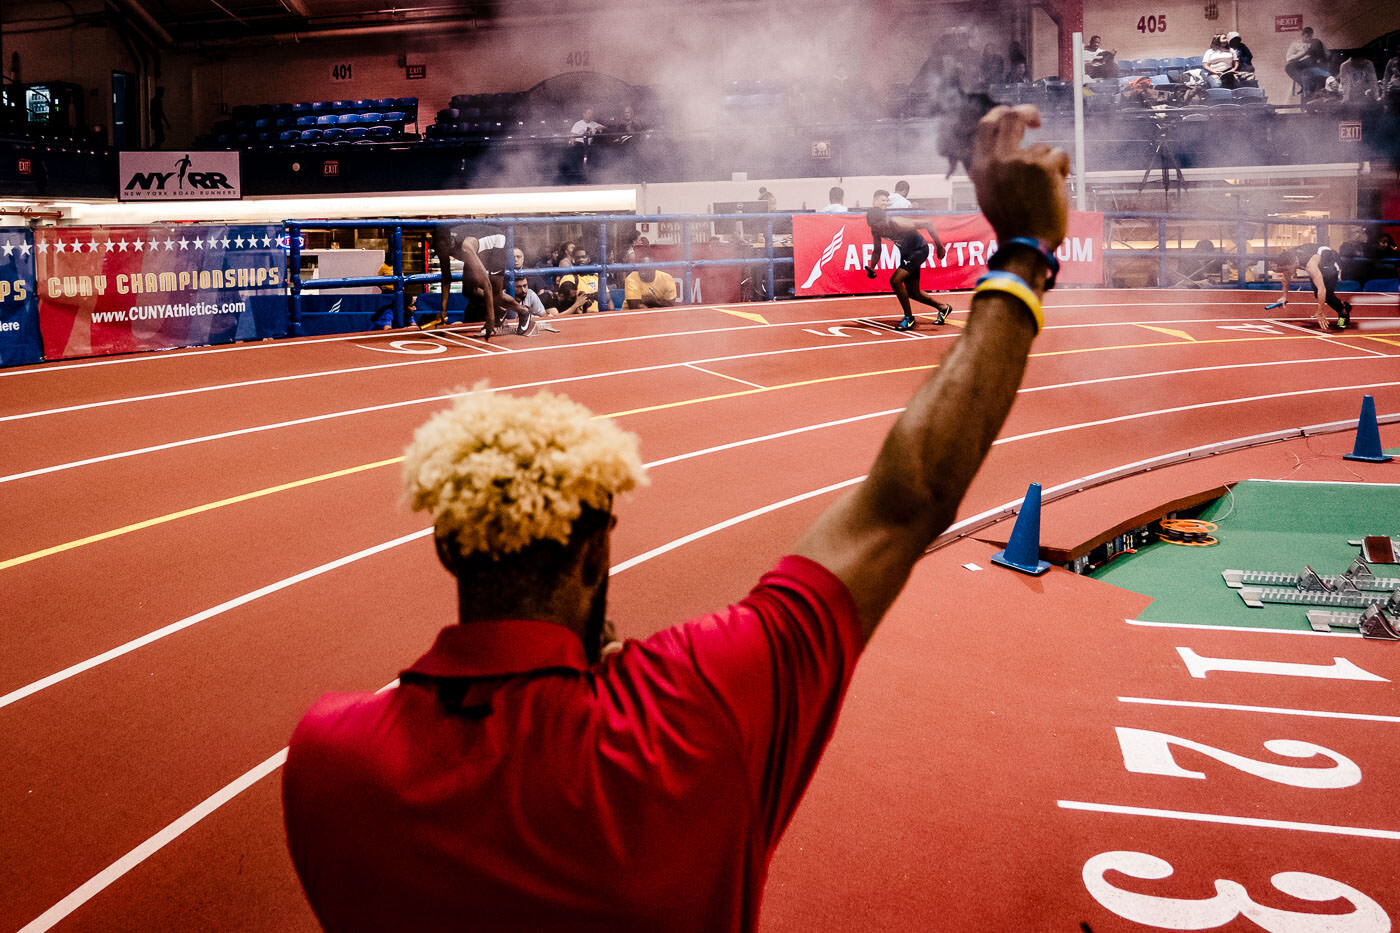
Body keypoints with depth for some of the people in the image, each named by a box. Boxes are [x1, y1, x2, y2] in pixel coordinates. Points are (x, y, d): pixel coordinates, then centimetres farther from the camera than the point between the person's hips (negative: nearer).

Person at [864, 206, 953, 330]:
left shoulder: (898, 224, -33)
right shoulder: (876, 231, -11)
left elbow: (927, 224, -26)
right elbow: (877, 251, 6)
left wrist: (939, 247, -23)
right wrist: (871, 268, -12)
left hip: (919, 250, -8)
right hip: (906, 252, 8)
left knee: (895, 281, -22)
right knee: (913, 293, 14)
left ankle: (909, 318, -8)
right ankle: (943, 307, 36)